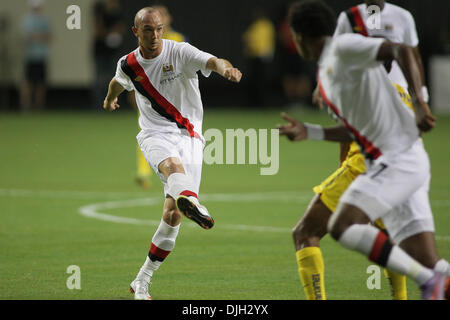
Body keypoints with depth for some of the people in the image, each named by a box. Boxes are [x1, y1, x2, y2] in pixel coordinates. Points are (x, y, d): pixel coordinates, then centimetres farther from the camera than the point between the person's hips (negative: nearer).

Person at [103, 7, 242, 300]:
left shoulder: (180, 52, -5)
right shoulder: (129, 65, 6)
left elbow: (212, 61, -25)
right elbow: (119, 82, 31)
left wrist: (225, 68, -49)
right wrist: (110, 99, 52)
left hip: (189, 136, 0)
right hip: (155, 133, 0)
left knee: (173, 214, -8)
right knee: (173, 165, -38)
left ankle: (142, 281, 6)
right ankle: (190, 200, -75)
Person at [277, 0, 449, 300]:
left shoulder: (345, 46, -7)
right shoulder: (326, 71, 21)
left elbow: (403, 51, -19)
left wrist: (420, 104, -27)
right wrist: (309, 132, 22)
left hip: (400, 159, -9)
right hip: (385, 163, 9)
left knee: (342, 226, -20)